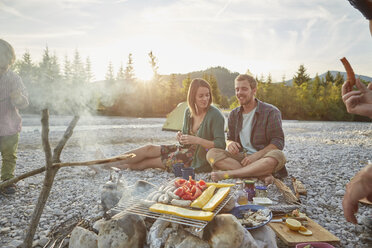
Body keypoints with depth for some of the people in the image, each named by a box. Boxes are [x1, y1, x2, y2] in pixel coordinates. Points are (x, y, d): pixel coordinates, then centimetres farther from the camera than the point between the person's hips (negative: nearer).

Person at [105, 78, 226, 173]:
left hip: (198, 162, -6)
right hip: (187, 150, 7)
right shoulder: (188, 112, 2)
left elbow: (221, 145, -21)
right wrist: (180, 137, -11)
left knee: (150, 161, -6)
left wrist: (197, 140, -29)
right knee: (149, 148, -2)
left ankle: (126, 166, 16)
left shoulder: (215, 115, -18)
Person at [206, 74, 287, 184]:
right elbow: (230, 138, 17)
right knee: (212, 153, -21)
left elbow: (278, 142, -7)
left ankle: (228, 174, -32)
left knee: (278, 156, -37)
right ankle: (261, 175, -31)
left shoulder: (271, 112, -2)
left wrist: (256, 156, -20)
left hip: (262, 158, -3)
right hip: (241, 158, 4)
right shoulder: (234, 114, 12)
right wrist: (230, 143, -9)